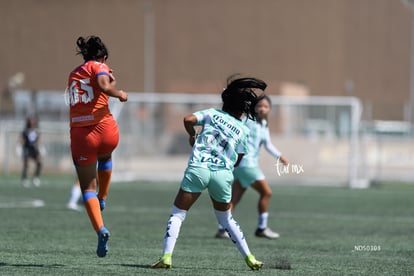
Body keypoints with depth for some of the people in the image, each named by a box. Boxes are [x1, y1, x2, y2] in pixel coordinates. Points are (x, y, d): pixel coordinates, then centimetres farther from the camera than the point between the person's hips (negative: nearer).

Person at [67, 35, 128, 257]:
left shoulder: (74, 74, 19)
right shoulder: (98, 67, 1)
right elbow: (104, 86, -18)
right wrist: (120, 94, -1)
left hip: (79, 134, 3)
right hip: (104, 128, -3)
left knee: (88, 187, 6)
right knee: (105, 157, 36)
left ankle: (101, 229, -11)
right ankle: (102, 199, 36)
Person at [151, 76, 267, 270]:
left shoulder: (212, 114, 11)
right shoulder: (243, 131, 14)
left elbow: (188, 119, -3)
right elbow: (237, 162, 16)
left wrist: (192, 135, 16)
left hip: (198, 168, -2)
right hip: (223, 174, 2)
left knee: (177, 214, 3)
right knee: (226, 219, 24)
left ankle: (166, 256, -13)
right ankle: (249, 258, 21)